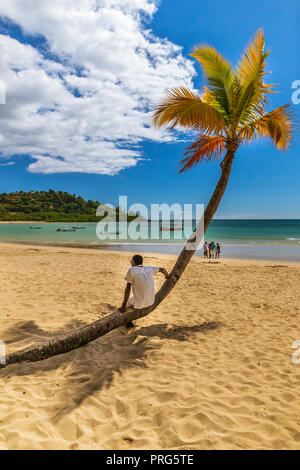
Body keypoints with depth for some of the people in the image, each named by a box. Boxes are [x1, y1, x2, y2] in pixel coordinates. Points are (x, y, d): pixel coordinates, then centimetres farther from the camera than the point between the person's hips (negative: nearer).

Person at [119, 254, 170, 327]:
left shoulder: (132, 270, -9)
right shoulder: (149, 269, 5)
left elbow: (128, 288, -10)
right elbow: (162, 269, 20)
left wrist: (124, 305, -7)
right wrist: (167, 275, 42)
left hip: (139, 304, -6)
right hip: (151, 301, 6)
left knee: (127, 301, 24)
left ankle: (129, 322, 31)